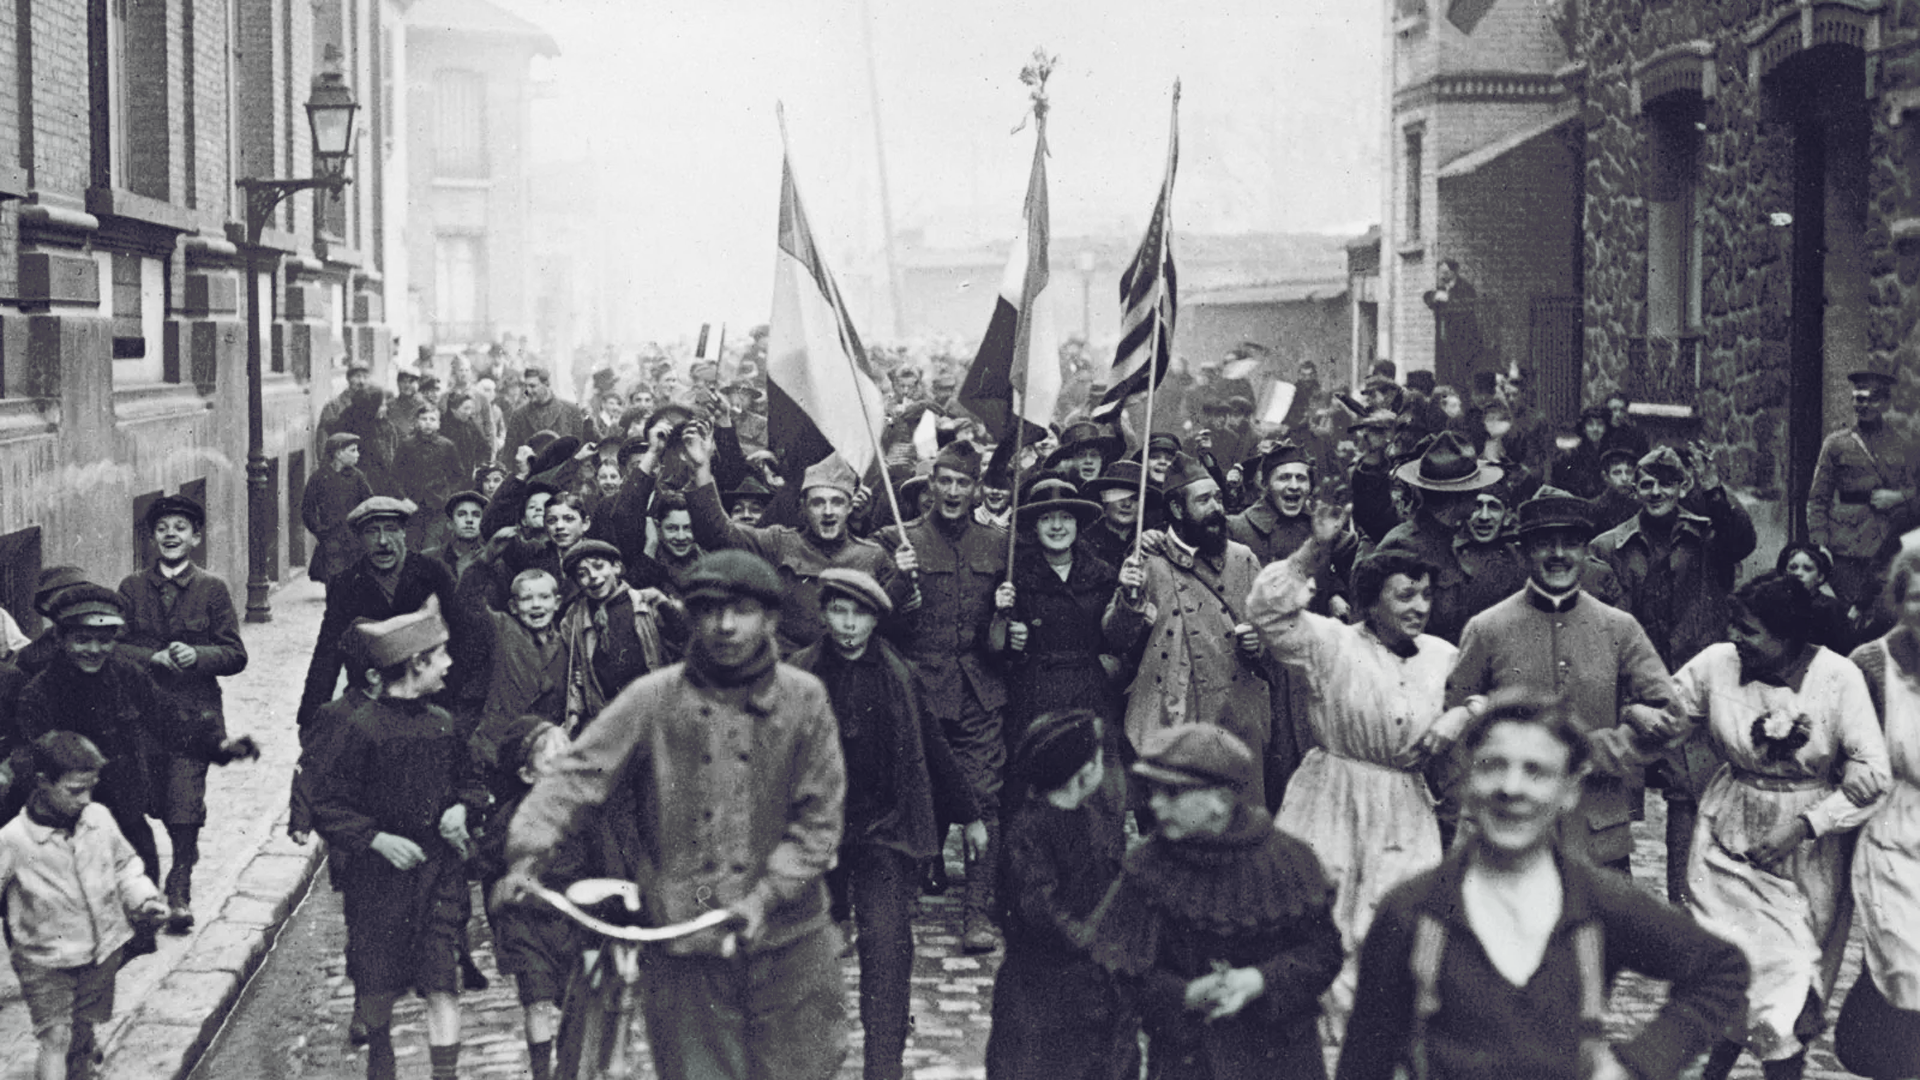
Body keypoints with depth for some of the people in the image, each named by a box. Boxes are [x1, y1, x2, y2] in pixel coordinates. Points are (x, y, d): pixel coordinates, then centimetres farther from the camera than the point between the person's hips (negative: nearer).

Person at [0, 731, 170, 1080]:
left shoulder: (99, 818, -4)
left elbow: (124, 864, 11)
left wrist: (143, 898, -2)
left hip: (103, 952, 4)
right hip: (46, 963, -4)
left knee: (83, 1034, 17)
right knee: (55, 1042, -9)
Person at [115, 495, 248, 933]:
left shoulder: (212, 589, 3)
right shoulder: (132, 588, 8)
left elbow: (235, 655, 1)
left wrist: (196, 655, -16)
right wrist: (152, 658, -13)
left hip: (195, 712, -2)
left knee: (186, 807, -11)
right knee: (146, 804, 8)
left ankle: (179, 892, -1)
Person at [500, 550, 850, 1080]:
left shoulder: (804, 699, 2)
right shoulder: (653, 701, 0)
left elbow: (818, 822, 1)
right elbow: (578, 777, -4)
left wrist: (767, 894, -11)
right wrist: (529, 852, -20)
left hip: (788, 944, 1)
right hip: (681, 952, 0)